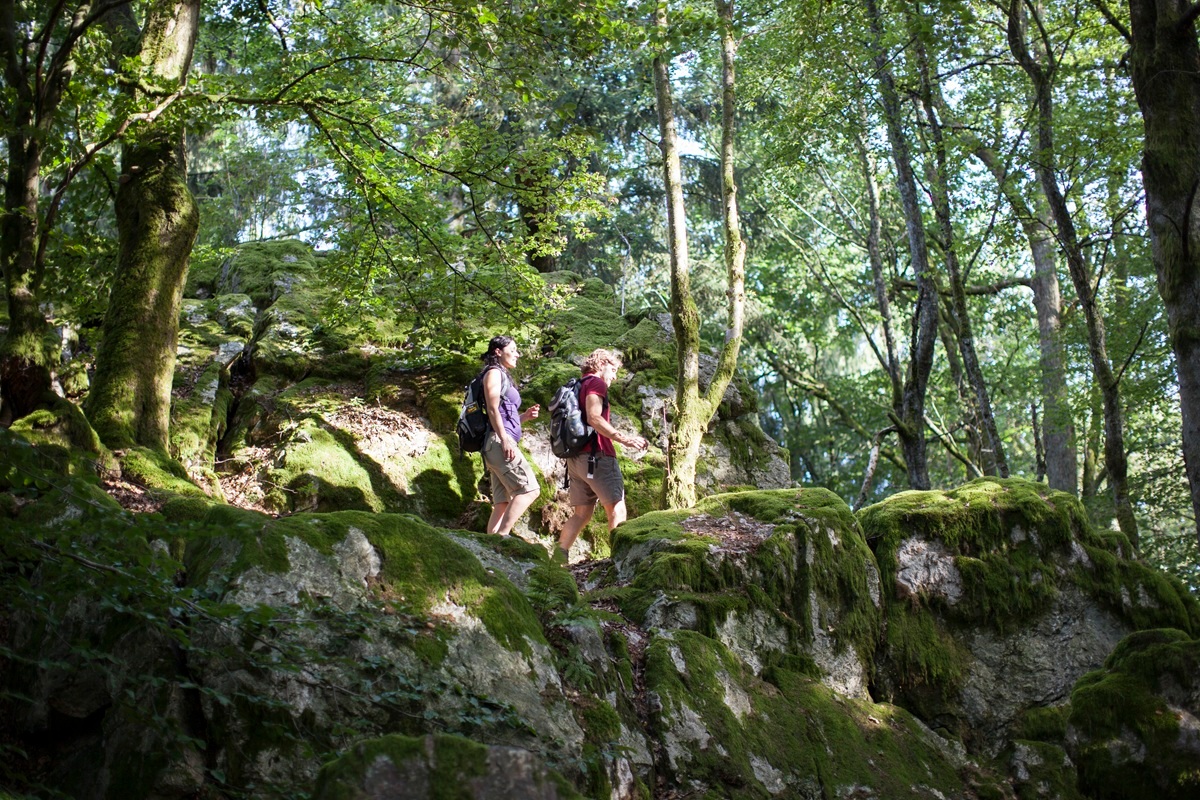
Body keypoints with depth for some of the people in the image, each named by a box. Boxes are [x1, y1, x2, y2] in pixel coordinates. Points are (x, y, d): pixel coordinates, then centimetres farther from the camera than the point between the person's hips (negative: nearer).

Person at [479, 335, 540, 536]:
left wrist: (525, 416, 11)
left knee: (503, 503, 1)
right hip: (499, 442, -10)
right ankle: (502, 536, -24)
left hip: (501, 444, 10)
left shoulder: (503, 376, 28)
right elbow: (492, 409, -12)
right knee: (529, 489, -18)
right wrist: (504, 440, -21)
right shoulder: (494, 372, 1)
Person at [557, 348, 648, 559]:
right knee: (617, 508, -7)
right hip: (597, 455, -9)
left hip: (575, 458, 9)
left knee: (581, 513, 8)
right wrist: (624, 439, -23)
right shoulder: (596, 383, -3)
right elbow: (594, 418, -18)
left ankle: (558, 557, -1)